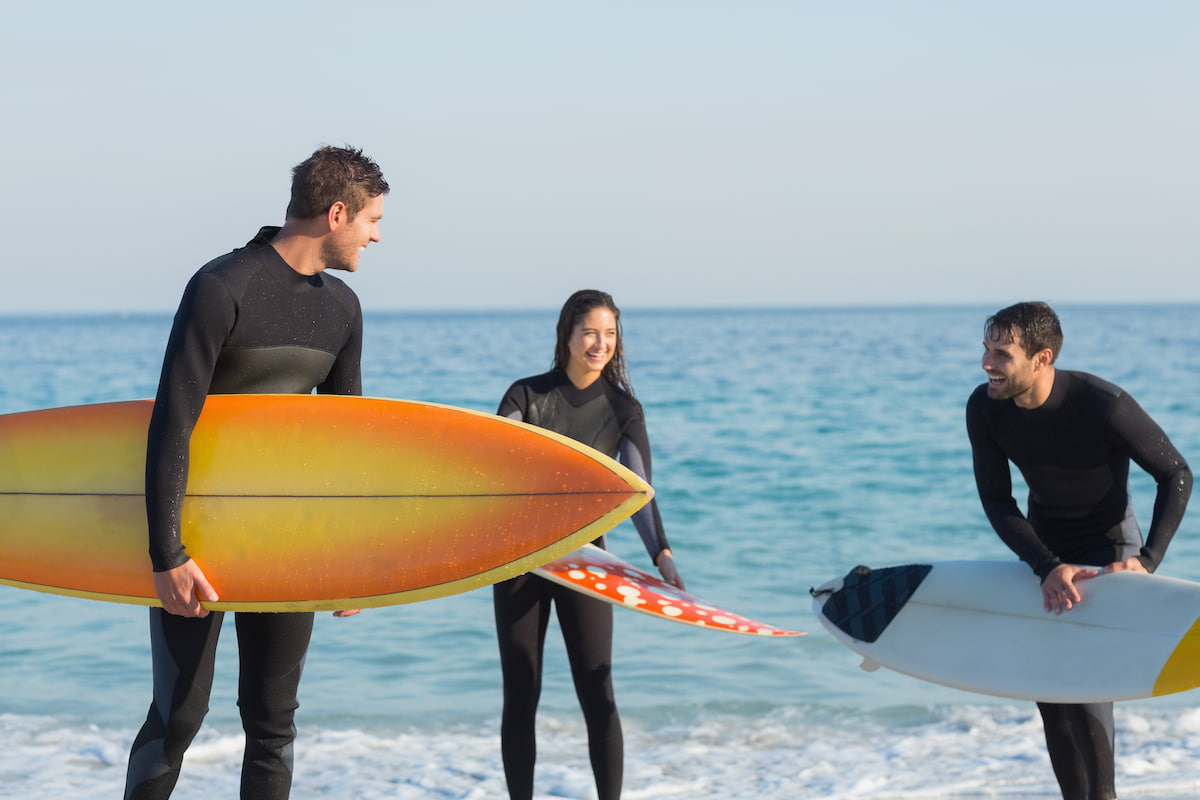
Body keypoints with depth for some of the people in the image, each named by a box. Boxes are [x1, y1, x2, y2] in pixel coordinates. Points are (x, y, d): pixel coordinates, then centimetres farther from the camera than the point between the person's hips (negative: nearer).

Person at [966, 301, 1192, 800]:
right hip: (1045, 549, 5)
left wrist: (1147, 560, -26)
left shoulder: (1104, 405, -30)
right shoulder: (984, 408, -17)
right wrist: (1047, 567, -27)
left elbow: (1176, 475, -18)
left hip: (1108, 548, -5)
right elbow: (997, 502, -13)